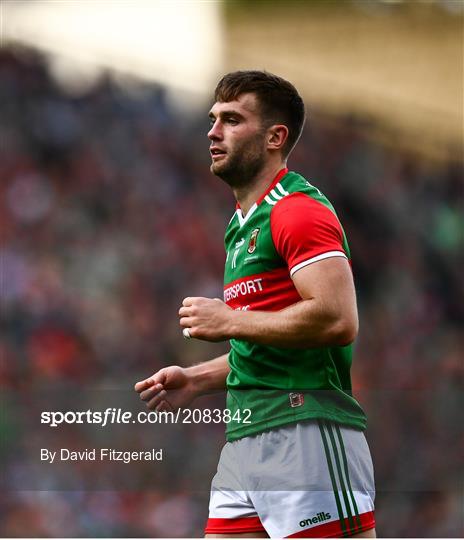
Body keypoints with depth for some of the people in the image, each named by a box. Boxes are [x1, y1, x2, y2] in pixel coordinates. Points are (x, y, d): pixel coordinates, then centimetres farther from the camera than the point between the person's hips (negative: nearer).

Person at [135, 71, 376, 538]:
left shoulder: (300, 210, -8)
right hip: (244, 443, 10)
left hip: (306, 429, -10)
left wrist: (230, 321, -13)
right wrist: (196, 380, 18)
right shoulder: (241, 226, 23)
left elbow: (338, 319, -21)